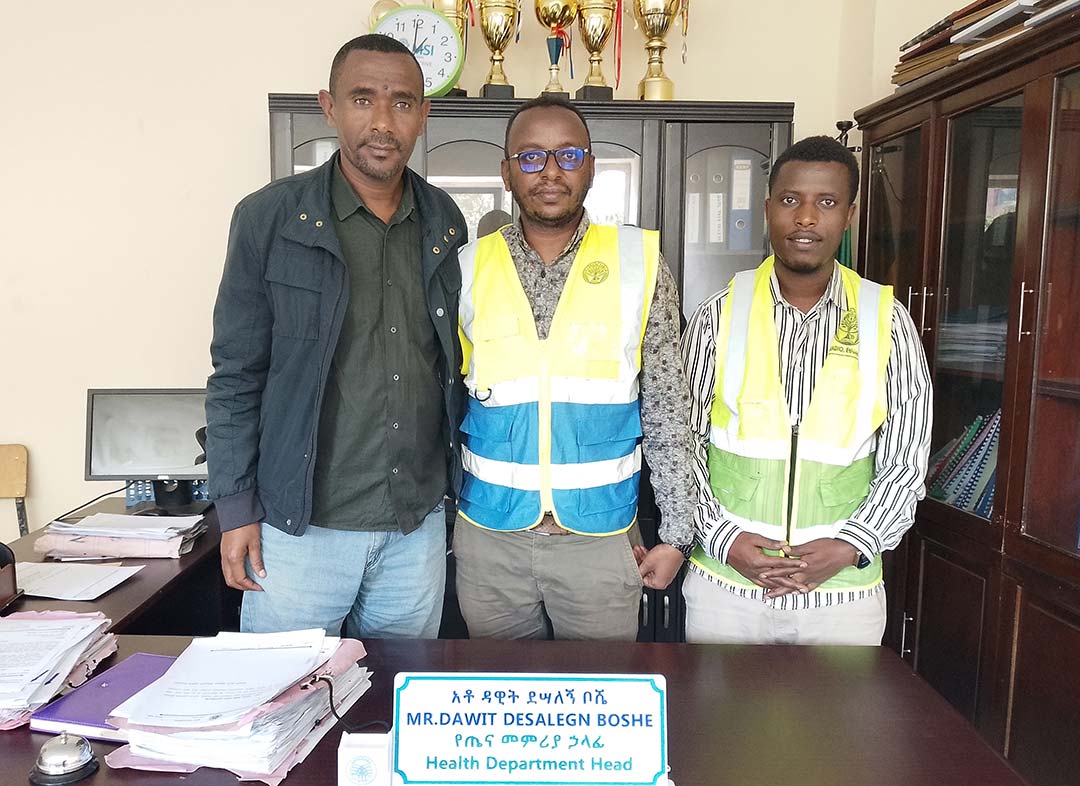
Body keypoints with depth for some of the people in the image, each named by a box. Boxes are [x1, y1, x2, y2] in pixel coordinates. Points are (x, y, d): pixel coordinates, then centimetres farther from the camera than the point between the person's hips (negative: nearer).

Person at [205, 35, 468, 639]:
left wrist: (461, 478, 10)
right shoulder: (269, 219, -7)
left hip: (420, 522, 3)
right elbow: (236, 376, -4)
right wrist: (236, 510, -5)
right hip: (303, 522, -3)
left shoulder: (445, 224, 3)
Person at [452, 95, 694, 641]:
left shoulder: (638, 261, -4)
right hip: (489, 534, 1)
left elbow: (667, 408, -1)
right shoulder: (469, 268, -1)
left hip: (601, 535, -1)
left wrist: (677, 533, -1)